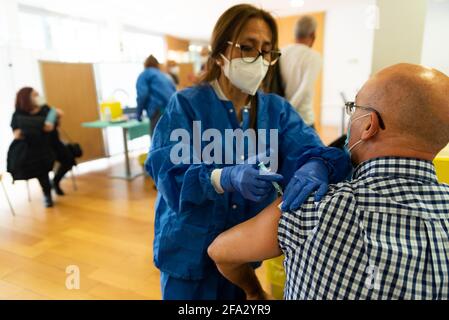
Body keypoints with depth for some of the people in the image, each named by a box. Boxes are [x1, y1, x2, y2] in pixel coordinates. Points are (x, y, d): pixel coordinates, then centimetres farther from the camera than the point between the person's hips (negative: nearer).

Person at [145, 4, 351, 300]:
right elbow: (166, 171, -20)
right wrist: (226, 178, -37)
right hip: (191, 250, -3)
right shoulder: (186, 104, -10)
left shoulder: (277, 109, 1)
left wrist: (316, 166, -38)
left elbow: (306, 149, -14)